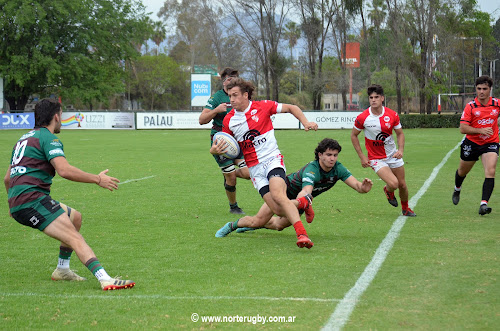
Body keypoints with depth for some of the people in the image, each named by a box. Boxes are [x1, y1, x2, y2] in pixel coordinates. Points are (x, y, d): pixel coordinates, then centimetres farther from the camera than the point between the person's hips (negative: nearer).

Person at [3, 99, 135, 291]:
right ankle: (105, 279, -35)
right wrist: (97, 179, -13)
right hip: (32, 200, -9)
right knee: (75, 239, -20)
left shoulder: (24, 139, 25)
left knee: (75, 217, 23)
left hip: (17, 203, 9)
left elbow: (7, 178, 31)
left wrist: (13, 205, 45)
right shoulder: (48, 138, -5)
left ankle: (62, 269, 26)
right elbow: (64, 170, -21)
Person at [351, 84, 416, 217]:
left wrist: (400, 150, -12)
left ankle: (405, 208, 34)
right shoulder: (362, 118, -16)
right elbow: (353, 135, 0)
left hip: (393, 155, 3)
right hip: (376, 158, -3)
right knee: (393, 183, -20)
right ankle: (388, 191, 18)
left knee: (402, 184, 7)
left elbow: (400, 133, 5)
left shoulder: (392, 115, -10)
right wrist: (362, 156, -5)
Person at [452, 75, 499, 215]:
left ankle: (483, 204, -25)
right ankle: (457, 189, 53)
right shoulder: (470, 106, -12)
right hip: (471, 143, 0)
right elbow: (463, 129, -16)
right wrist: (481, 130, -27)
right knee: (462, 171, 19)